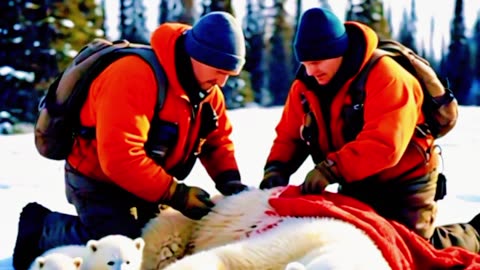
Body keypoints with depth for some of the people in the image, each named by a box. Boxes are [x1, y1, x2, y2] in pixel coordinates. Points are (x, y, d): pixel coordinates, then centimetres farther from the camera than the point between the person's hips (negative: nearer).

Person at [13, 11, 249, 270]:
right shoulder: (133, 76, -32)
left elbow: (218, 139, 6)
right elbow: (119, 157, -37)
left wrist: (229, 179, -14)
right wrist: (175, 194, -35)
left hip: (144, 184, 8)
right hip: (98, 180, -8)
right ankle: (43, 227, 3)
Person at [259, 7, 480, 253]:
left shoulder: (384, 76, -28)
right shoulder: (305, 85, -5)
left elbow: (385, 144, -38)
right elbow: (290, 136, -1)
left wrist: (331, 169, -44)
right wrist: (276, 168, -21)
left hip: (402, 183, -7)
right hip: (357, 186, 7)